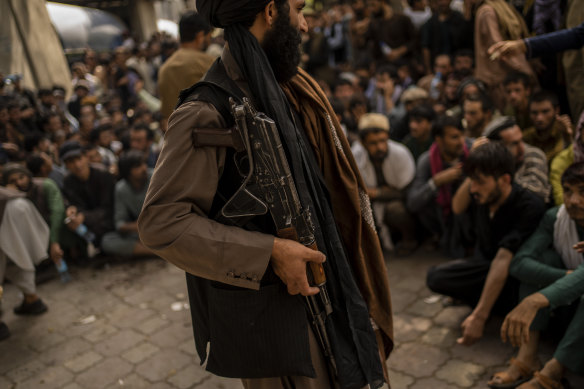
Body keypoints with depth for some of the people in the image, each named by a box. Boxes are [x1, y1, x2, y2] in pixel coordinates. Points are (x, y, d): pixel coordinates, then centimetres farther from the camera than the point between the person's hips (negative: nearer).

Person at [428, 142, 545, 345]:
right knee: (436, 276, -19)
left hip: (515, 275, -4)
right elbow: (457, 208, 11)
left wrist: (479, 316, -40)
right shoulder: (481, 196, -11)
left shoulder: (529, 207, -28)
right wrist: (471, 178, -11)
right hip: (484, 262, 4)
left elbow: (503, 260, -36)